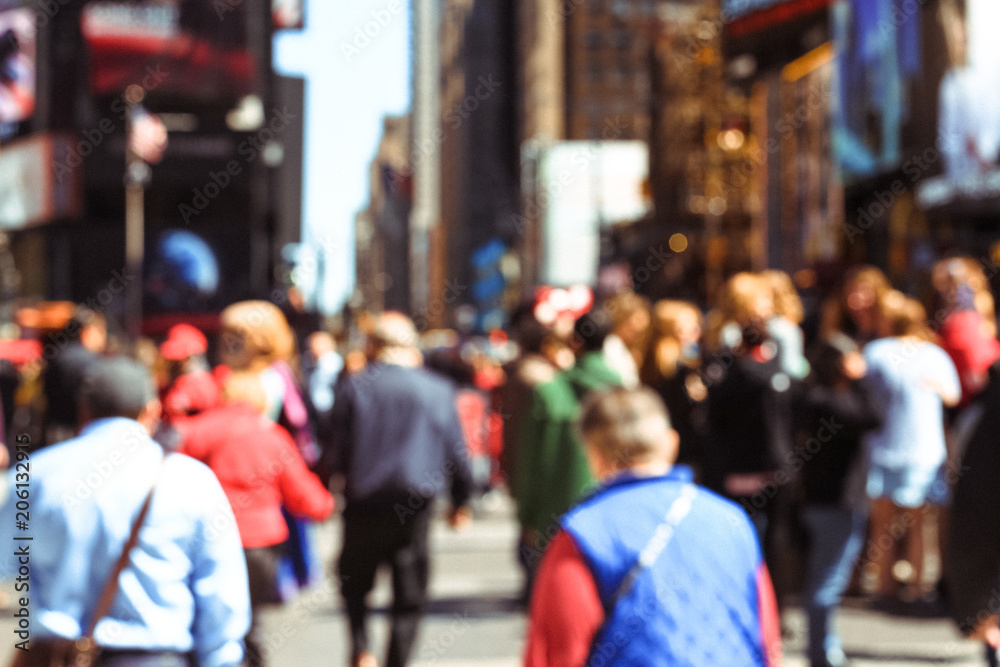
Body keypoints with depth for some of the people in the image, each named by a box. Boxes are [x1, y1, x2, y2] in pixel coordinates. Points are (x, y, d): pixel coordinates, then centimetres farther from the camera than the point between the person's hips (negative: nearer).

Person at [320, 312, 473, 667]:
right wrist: (460, 501, 18)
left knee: (354, 581, 17)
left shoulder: (354, 386, -4)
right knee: (409, 597, 9)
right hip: (416, 507, 0)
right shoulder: (438, 390, 0)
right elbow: (457, 453, 5)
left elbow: (333, 453, -4)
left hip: (363, 505, 0)